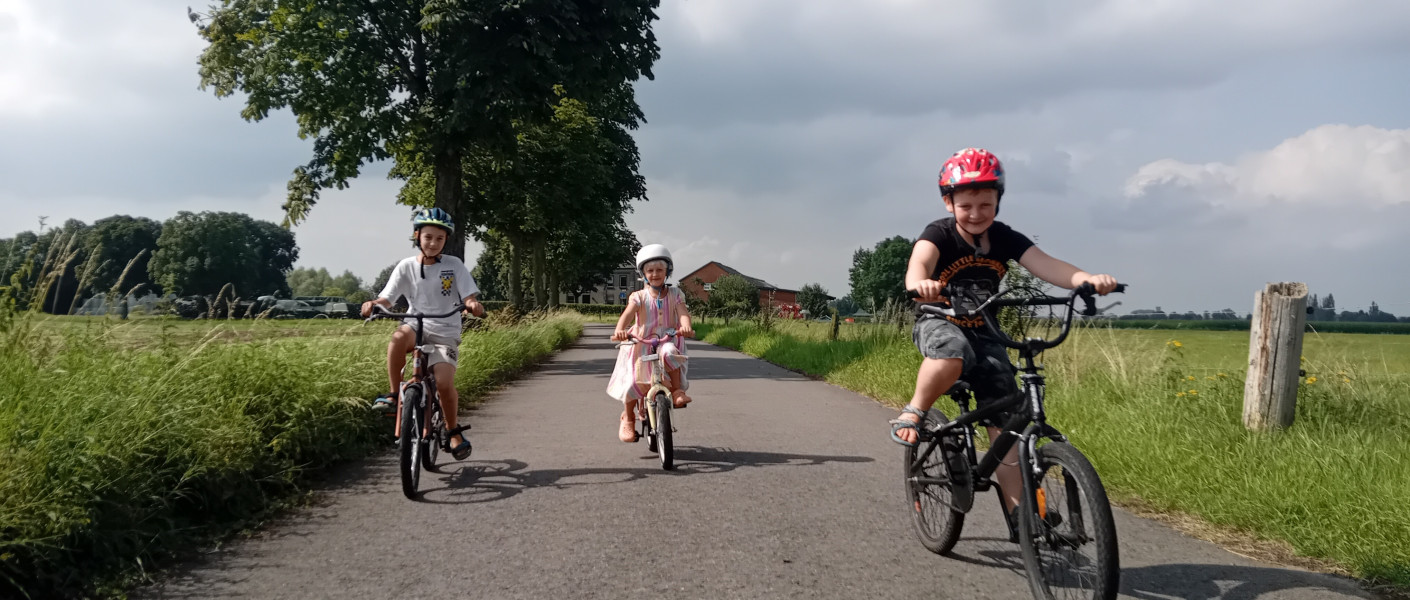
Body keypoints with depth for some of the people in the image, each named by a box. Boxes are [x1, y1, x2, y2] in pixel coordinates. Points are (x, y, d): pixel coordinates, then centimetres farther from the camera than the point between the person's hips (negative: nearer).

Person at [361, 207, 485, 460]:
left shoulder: (454, 265, 1)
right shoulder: (406, 266, 3)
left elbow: (470, 297, -5)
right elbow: (387, 298, -3)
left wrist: (473, 305, -29)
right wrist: (373, 303, -26)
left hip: (445, 334, -1)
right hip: (417, 325, 1)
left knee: (444, 383, -21)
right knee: (399, 336, -36)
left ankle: (453, 431, 7)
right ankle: (394, 394, -18)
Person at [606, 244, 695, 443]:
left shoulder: (674, 294, 5)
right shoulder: (639, 297, 1)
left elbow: (683, 313, -13)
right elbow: (628, 314, -17)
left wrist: (685, 326, -37)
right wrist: (620, 330, -39)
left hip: (667, 342, 0)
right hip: (641, 345, 0)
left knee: (670, 353, -36)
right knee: (632, 380, -12)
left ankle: (677, 392, -23)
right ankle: (628, 417, 14)